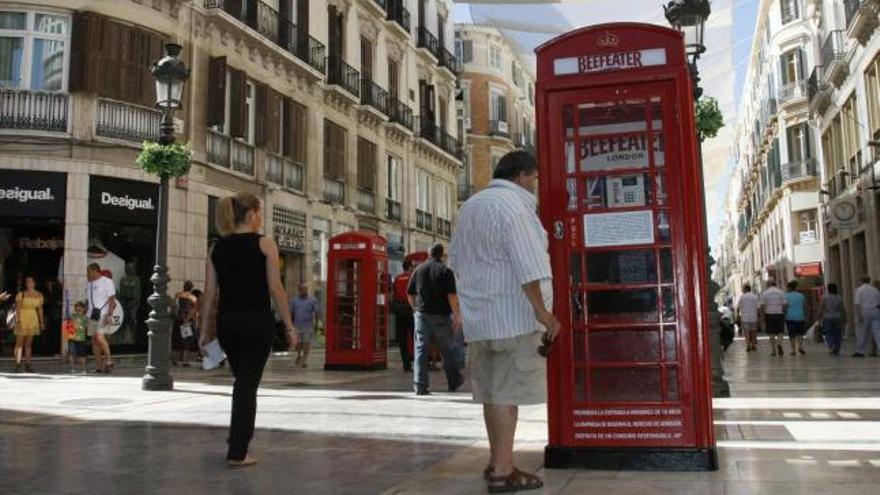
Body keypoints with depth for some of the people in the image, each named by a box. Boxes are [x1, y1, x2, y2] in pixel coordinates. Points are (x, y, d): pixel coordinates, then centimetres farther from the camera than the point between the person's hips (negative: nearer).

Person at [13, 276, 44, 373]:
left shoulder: (39, 295, 5)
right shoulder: (21, 294, -7)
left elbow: (40, 309, 8)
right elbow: (17, 309, -11)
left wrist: (42, 322, 7)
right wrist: (17, 321, -20)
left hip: (33, 320, 4)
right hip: (22, 319, -4)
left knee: (29, 343, 8)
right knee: (19, 343, -1)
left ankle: (27, 365, 11)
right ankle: (18, 365, 0)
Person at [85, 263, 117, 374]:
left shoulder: (107, 282, -2)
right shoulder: (88, 285, 19)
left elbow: (112, 300, -8)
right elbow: (87, 302, 22)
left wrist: (109, 315, -18)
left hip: (103, 314, -7)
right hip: (91, 315, 7)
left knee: (100, 337, -21)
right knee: (94, 340, 3)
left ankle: (108, 360, -7)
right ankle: (99, 366, 7)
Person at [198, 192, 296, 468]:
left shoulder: (217, 248, 7)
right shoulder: (264, 244, -5)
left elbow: (210, 293, 5)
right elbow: (276, 289, -9)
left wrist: (205, 329, 10)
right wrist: (289, 326, -4)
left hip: (226, 322, 5)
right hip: (257, 321, -5)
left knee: (242, 381, 23)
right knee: (247, 385, 0)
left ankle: (238, 437, 32)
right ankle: (237, 453, 3)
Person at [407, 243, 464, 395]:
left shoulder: (419, 269, 7)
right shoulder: (445, 270, -5)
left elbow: (410, 293, 10)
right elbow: (451, 295, -14)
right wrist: (457, 314, -9)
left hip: (422, 314, 2)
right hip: (441, 315, -2)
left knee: (421, 349, 1)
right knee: (447, 350, 11)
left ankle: (420, 385, -6)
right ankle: (454, 382, 24)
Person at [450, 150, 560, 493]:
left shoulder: (471, 205, 17)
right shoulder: (513, 205, -11)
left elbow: (457, 258, 22)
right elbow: (527, 267, -18)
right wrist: (542, 311, -16)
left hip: (479, 313, 8)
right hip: (511, 314, -8)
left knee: (492, 389, 13)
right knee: (507, 391, -5)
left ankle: (498, 462, 22)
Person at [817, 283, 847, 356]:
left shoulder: (825, 297, -5)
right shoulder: (839, 298, 1)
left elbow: (821, 309, -4)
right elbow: (843, 309, 4)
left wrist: (819, 317, 5)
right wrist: (844, 319, 11)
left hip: (827, 318, -2)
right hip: (837, 318, 2)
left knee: (828, 334, 7)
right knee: (837, 335, 7)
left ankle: (831, 346, -18)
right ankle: (836, 351, 8)